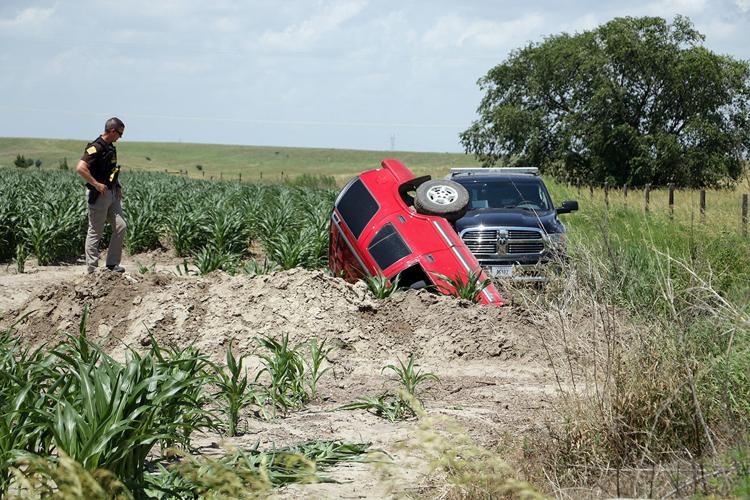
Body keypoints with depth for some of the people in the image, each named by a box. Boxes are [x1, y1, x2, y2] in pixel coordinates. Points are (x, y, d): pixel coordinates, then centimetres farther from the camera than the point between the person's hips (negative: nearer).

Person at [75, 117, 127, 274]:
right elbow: (80, 168, -28)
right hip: (99, 195, -9)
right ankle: (92, 269, 4)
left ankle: (112, 263, 11)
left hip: (112, 193, 9)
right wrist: (96, 184, -25)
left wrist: (117, 186, 16)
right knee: (95, 232, -2)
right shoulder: (96, 148, -17)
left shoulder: (110, 148, 13)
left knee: (120, 226, 4)